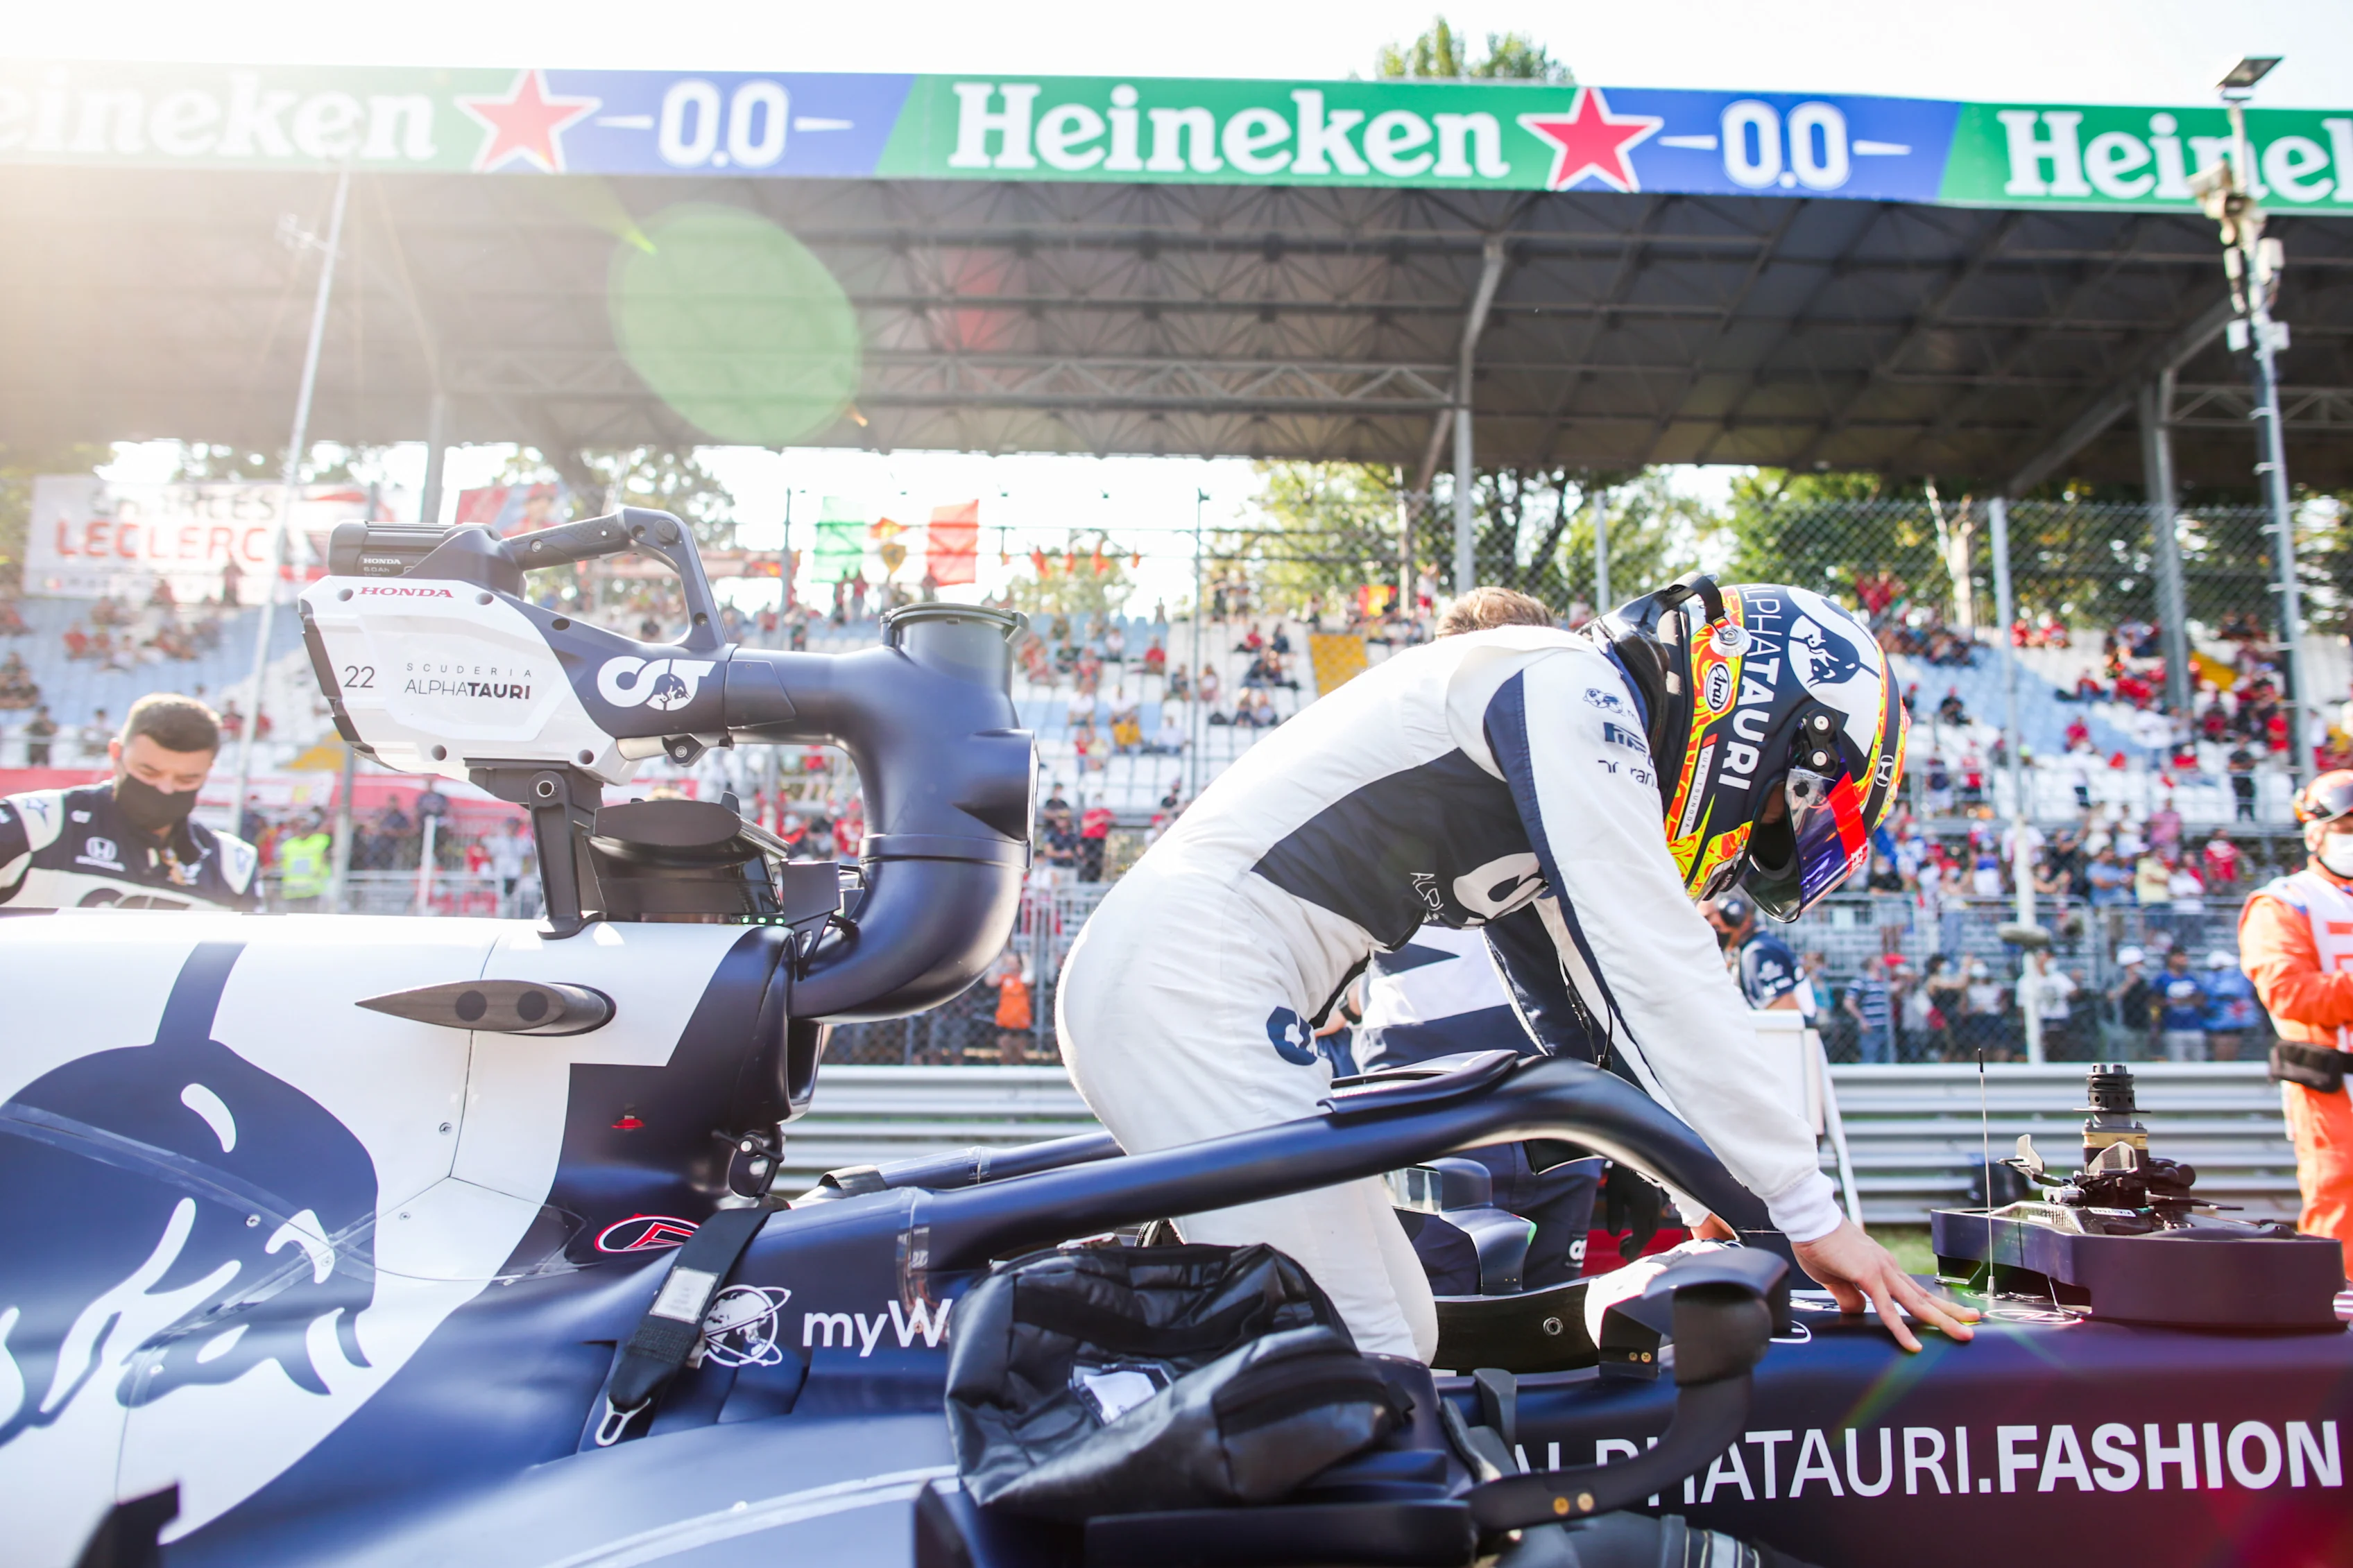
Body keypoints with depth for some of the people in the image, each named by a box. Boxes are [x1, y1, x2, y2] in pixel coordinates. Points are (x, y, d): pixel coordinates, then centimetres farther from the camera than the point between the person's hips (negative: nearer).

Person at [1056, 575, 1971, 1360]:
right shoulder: (1570, 685, -9)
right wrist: (1813, 1215, -10)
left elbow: (1582, 1016, 25)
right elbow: (1654, 967, -16)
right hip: (1198, 976, -10)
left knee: (1402, 1331, 11)